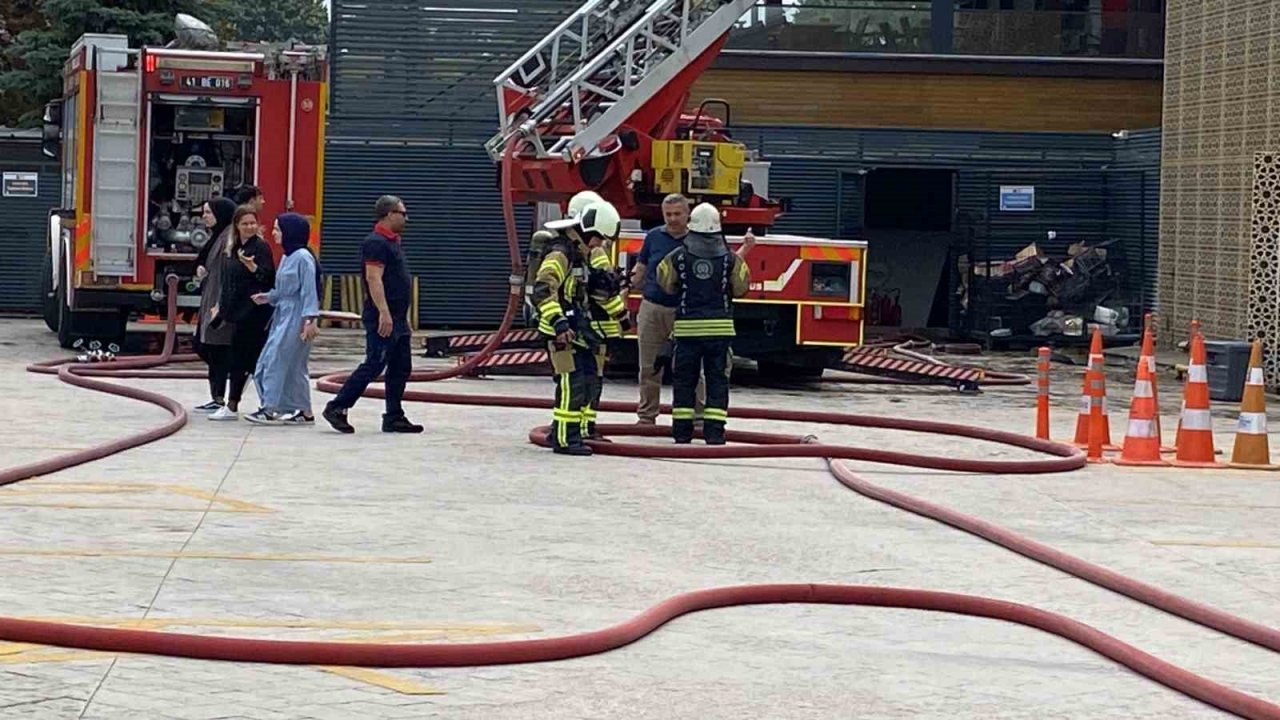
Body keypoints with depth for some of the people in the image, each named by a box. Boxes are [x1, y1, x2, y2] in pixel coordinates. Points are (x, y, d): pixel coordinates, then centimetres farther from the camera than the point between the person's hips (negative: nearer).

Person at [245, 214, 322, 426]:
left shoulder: (303, 258, -13)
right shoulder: (287, 257, 14)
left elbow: (309, 291, -16)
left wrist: (310, 320, -21)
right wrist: (269, 297, 5)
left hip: (296, 318, -9)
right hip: (282, 315, 9)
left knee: (277, 360, -10)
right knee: (294, 365, 10)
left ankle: (271, 409, -8)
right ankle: (305, 412, 14)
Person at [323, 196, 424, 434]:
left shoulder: (392, 242, 18)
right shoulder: (377, 243, -13)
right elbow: (374, 278, -22)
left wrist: (402, 316, 24)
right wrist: (384, 313, -28)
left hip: (397, 319, 10)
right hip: (382, 318, -10)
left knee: (401, 368, 9)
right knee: (374, 365, -9)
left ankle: (394, 417, 13)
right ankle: (337, 408, -4)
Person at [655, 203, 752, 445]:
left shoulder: (678, 257, -3)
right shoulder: (730, 259, -3)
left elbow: (667, 285, 7)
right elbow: (740, 288, 5)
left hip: (687, 326, 0)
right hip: (720, 327, 0)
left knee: (684, 379, 8)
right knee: (717, 380, 4)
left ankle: (682, 431, 8)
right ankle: (714, 432, -2)